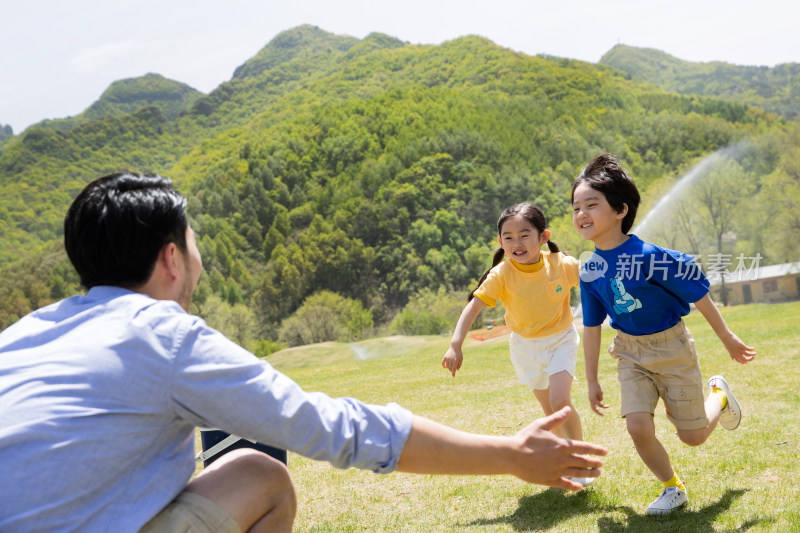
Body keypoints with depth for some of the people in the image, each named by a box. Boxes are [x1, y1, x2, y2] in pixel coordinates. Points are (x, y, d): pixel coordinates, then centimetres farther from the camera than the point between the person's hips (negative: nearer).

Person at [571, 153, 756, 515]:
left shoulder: (649, 256, -26)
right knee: (638, 428, -12)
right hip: (631, 353, 4)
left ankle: (719, 395, 38)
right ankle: (673, 489, 14)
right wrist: (592, 380, 10)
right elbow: (591, 327, 4)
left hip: (672, 348, -3)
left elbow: (698, 295, -14)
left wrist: (728, 339, -3)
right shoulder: (590, 272, -8)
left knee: (693, 435, 5)